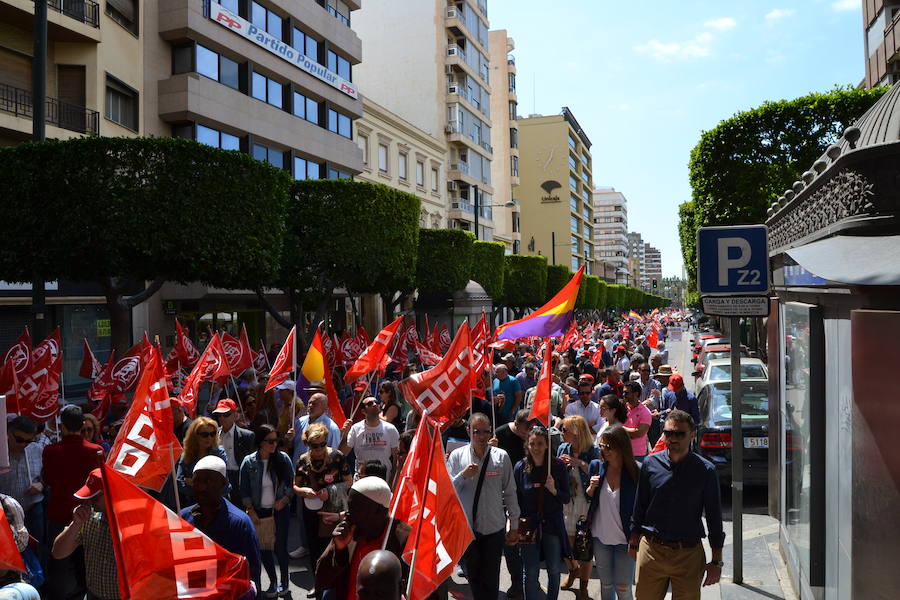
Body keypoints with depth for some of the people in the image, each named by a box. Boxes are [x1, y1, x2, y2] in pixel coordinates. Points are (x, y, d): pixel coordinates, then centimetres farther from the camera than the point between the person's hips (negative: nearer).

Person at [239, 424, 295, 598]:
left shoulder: (283, 459, -9)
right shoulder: (248, 462, -7)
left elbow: (292, 483, -1)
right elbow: (245, 490, -2)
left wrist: (284, 499, -14)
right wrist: (251, 511, -5)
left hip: (279, 510, -1)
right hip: (259, 512, 1)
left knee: (280, 547, 1)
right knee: (264, 548, 7)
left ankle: (284, 581, 23)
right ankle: (273, 582, 27)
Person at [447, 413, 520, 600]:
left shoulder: (501, 457, -6)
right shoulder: (457, 456, -5)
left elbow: (510, 493, 1)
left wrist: (514, 526, 5)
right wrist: (463, 475, -21)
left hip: (494, 528, -1)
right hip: (465, 527, 1)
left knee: (491, 580, 11)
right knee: (473, 577, 17)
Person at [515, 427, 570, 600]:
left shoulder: (558, 466, -7)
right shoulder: (521, 467, -5)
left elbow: (566, 498, -3)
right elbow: (515, 498, 3)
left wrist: (554, 490, -21)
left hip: (552, 525, 0)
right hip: (528, 525, 0)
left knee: (554, 571, 11)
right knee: (531, 572, 3)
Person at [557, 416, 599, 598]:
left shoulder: (592, 451, -12)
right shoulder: (563, 448, 3)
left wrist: (580, 464, -26)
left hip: (586, 502, -4)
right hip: (566, 501, 4)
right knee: (566, 541, 13)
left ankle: (583, 586, 25)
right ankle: (573, 570, 45)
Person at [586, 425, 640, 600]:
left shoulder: (636, 471, -15)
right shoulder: (597, 466, -5)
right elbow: (588, 498, 8)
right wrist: (591, 488, -13)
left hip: (624, 539, -3)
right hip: (601, 536, 3)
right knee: (606, 584, 18)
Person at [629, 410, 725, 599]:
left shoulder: (705, 470, -5)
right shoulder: (651, 463, 0)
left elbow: (714, 516, 0)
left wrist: (716, 561, 1)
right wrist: (633, 542, 12)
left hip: (689, 555, -1)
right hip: (651, 550, 2)